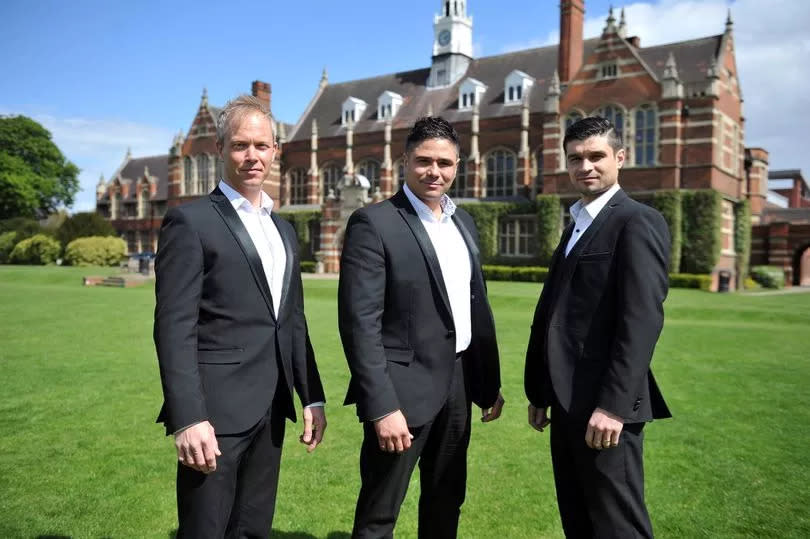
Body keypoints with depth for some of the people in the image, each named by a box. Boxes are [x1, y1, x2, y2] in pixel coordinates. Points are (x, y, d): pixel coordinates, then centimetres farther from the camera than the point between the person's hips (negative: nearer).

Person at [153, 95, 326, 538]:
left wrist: (312, 397, 13)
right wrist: (188, 419, -20)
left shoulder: (283, 230, 15)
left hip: (270, 409, 7)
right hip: (216, 409, -6)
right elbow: (174, 328, -13)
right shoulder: (191, 221, -7)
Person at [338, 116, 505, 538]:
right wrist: (382, 407, -22)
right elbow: (360, 323, -18)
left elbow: (477, 305, 14)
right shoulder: (373, 223, -13)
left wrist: (490, 382, 13)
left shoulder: (463, 222, 10)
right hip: (405, 388, -7)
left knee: (447, 502, 21)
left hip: (457, 383, 7)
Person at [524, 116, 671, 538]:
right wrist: (539, 392, 14)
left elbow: (642, 320, -19)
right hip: (567, 402, 8)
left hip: (603, 404, -8)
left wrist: (613, 405, -23)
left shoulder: (638, 222, -9)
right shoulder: (576, 225, 17)